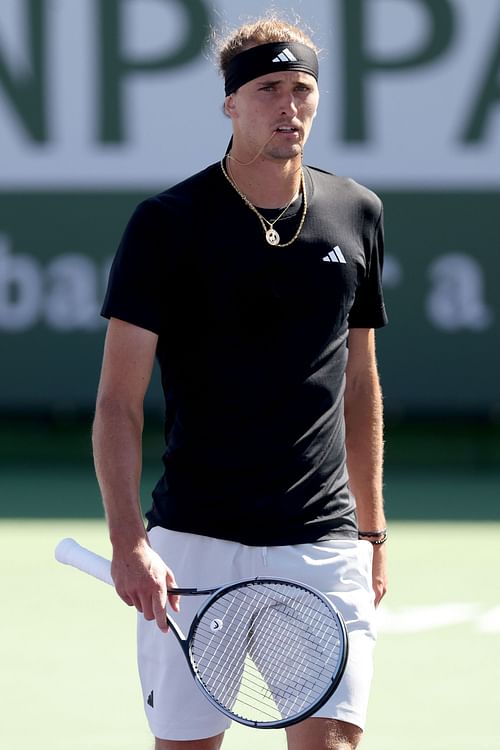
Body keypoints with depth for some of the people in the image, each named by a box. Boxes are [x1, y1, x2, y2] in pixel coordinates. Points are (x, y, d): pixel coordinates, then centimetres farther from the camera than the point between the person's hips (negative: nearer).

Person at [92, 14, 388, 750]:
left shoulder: (357, 214, 9)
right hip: (194, 545, -2)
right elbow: (118, 401, -7)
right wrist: (128, 540, -18)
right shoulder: (167, 224, -4)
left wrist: (371, 526, 18)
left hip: (323, 545, 2)